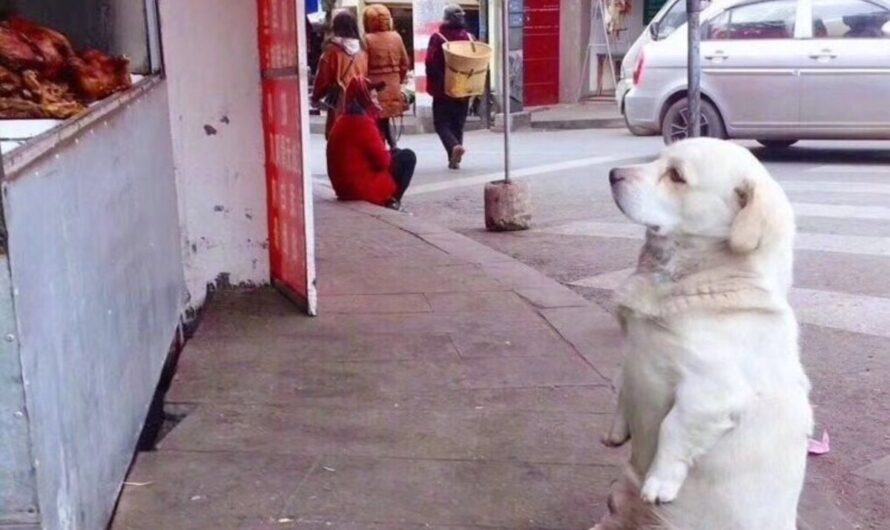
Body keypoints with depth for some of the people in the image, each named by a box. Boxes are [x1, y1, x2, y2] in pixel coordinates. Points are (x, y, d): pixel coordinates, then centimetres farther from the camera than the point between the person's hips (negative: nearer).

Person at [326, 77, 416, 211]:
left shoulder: (343, 120, 11)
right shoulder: (363, 122, -18)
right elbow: (383, 160, -17)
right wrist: (390, 155, 3)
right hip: (363, 188, -9)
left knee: (396, 154, 24)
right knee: (407, 156, 2)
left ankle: (386, 199, 12)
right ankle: (392, 201, 3)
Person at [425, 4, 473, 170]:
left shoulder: (438, 38, -11)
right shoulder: (469, 38, 1)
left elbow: (431, 64, -14)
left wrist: (433, 85, -4)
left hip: (443, 90, -4)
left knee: (441, 123, 5)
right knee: (458, 125, 13)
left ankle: (454, 146, -21)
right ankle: (454, 159, 12)